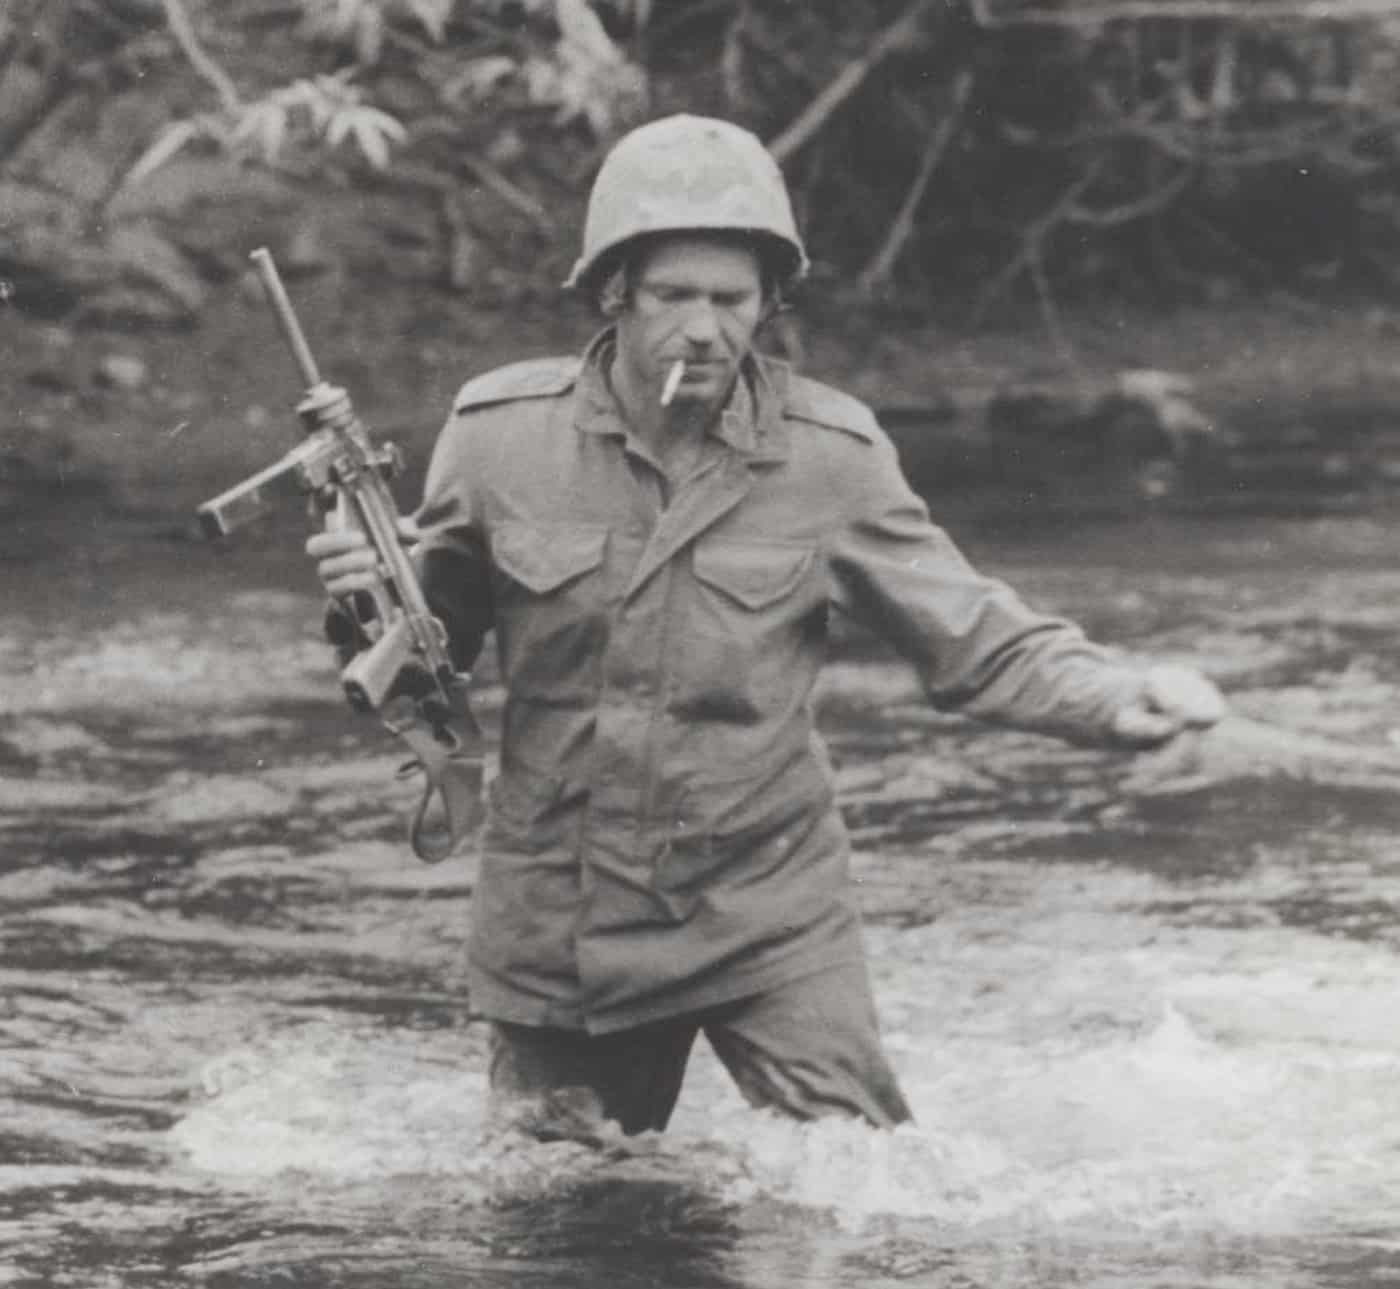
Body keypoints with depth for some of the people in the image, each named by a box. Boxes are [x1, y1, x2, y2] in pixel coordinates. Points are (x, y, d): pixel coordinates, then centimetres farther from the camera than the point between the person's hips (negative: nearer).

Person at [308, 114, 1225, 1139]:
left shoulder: (829, 457, -9)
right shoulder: (502, 434, -7)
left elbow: (976, 641, -7)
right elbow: (435, 643, 6)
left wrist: (1118, 696, -25)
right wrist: (369, 599, -17)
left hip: (767, 910, -1)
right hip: (558, 926, 1)